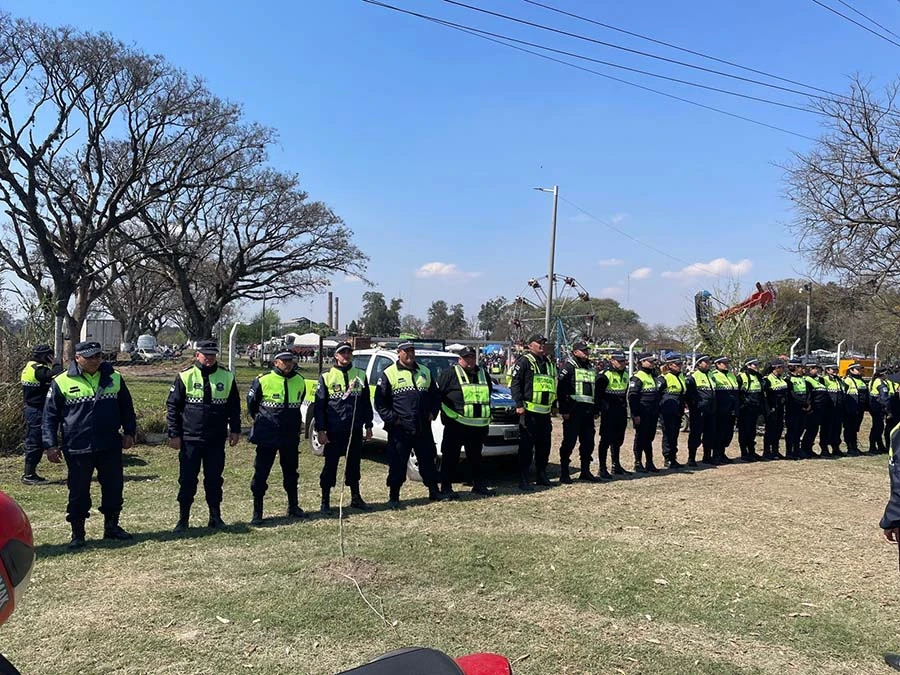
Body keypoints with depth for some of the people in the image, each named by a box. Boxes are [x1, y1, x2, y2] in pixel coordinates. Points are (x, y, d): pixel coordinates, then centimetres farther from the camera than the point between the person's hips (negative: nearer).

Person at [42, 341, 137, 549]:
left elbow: (126, 407, 15)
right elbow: (50, 416, 1)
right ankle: (77, 533, 20)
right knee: (78, 492, 5)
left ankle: (111, 526, 27)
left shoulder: (114, 378, 4)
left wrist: (129, 432, 9)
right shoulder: (62, 382, -4)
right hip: (77, 449, -3)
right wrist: (51, 445, -3)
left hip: (110, 446, 3)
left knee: (114, 487, 10)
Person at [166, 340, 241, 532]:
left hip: (217, 440, 2)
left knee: (214, 480, 9)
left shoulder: (227, 376, 4)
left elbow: (234, 406, 11)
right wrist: (174, 434, -5)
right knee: (187, 480, 4)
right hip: (190, 439, -2)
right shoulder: (185, 376, -3)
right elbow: (172, 406, -2)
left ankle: (215, 517, 20)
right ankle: (183, 519, 16)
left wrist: (235, 430, 7)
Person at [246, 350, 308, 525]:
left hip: (291, 436, 4)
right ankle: (257, 512, 8)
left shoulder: (299, 381, 3)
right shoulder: (263, 380, -11)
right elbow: (251, 403, 3)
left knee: (291, 471, 15)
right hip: (267, 437, -4)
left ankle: (293, 506, 29)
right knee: (261, 472, -1)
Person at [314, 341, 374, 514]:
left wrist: (368, 425, 9)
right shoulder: (326, 377, -2)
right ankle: (325, 501, 12)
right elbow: (319, 406, -3)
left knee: (354, 463, 13)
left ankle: (356, 497, 26)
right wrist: (320, 430, -9)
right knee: (330, 465, 2)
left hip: (356, 429, 3)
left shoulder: (360, 375, 8)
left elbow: (366, 403, 13)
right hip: (334, 430, -3)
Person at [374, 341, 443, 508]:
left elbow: (435, 396, 21)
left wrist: (433, 413, 7)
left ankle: (434, 491, 26)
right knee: (397, 464, 1)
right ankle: (393, 497, 12)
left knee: (428, 460, 13)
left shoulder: (425, 372, 13)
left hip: (423, 427, 4)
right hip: (399, 429, -4)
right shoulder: (389, 374, -2)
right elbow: (380, 402, -3)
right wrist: (392, 418, -11)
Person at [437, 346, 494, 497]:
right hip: (456, 424, -5)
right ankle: (446, 488, 6)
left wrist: (487, 417, 22)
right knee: (450, 457, -1)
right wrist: (446, 414, -7)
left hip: (479, 426, 6)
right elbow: (437, 394, -6)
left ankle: (479, 485, 25)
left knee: (476, 456, 15)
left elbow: (489, 393, 27)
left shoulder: (483, 374, 16)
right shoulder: (450, 374, -4)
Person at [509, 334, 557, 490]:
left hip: (545, 411, 7)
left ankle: (542, 476, 24)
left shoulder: (549, 363, 19)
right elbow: (515, 384, -11)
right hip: (529, 411, -7)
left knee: (544, 445, 12)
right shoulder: (524, 361, -5)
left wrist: (553, 404, 22)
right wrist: (519, 404, -18)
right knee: (526, 446, -4)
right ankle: (524, 480, 0)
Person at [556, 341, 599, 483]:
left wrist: (595, 409, 18)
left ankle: (585, 471, 20)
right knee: (569, 442, -4)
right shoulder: (568, 367, -3)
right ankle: (564, 473, 3)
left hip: (588, 411, 7)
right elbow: (561, 389, -10)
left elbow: (596, 390, 26)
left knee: (588, 442, 9)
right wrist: (564, 410, -16)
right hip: (573, 411, -7)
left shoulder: (591, 369, 20)